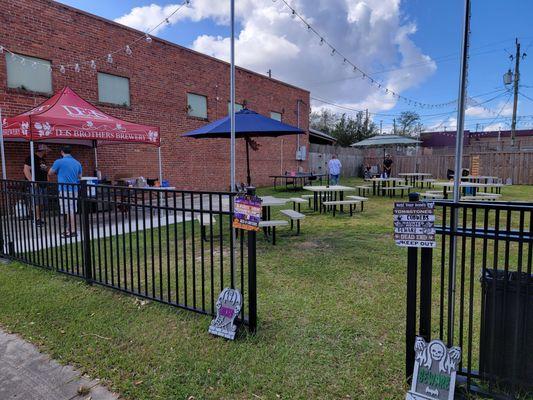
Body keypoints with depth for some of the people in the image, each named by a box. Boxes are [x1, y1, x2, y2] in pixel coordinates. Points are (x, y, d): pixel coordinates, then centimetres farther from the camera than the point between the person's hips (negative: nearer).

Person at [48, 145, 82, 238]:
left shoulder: (59, 162, -7)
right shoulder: (77, 163, 8)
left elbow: (50, 173, 5)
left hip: (65, 189, -6)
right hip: (74, 189, 6)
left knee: (69, 211, -3)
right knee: (72, 211, 12)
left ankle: (72, 231, 0)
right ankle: (68, 230, 20)